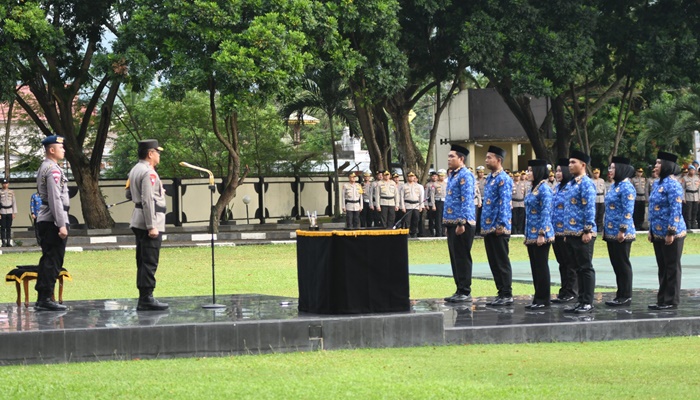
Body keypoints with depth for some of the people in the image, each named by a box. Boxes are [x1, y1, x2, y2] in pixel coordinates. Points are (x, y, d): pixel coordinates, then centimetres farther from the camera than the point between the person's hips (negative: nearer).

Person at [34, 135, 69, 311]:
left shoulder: (43, 168, 17)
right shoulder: (53, 170, -14)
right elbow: (55, 199, -20)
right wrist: (61, 225, -21)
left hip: (44, 220, 10)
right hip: (53, 220, -10)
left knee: (47, 259, 11)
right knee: (53, 261, -8)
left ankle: (42, 299, 13)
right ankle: (46, 299, -8)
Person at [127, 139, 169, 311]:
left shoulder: (134, 170, 15)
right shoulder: (149, 173, -15)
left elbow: (129, 195, 24)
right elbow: (148, 201, -22)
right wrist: (152, 226, -23)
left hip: (138, 222, 10)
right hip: (149, 221, -10)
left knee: (143, 261, 12)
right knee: (150, 262, -8)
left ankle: (143, 299, 15)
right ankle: (147, 299, -9)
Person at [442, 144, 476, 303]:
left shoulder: (465, 176, -13)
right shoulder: (452, 175, 17)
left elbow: (466, 201, -19)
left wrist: (462, 223, -22)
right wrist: (447, 223, 20)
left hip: (462, 224, -10)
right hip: (452, 223, 10)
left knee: (462, 258, -5)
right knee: (455, 258, 12)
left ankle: (465, 292, -1)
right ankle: (460, 290, 17)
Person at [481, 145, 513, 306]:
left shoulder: (503, 179, -12)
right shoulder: (489, 178, 15)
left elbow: (504, 203, -18)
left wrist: (501, 225, -22)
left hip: (499, 228, -9)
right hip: (488, 227, 9)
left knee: (502, 262, -4)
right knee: (493, 262, 11)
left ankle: (507, 295, 0)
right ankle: (501, 293, 16)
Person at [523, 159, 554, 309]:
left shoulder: (544, 189, -13)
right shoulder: (534, 188, 15)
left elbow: (546, 212, -18)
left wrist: (542, 234, -21)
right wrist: (527, 235, 20)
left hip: (540, 235, -9)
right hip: (531, 235, 9)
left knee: (541, 267, -4)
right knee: (535, 267, 11)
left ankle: (543, 300, 0)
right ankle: (537, 298, 16)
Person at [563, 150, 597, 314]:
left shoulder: (586, 183, -11)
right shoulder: (570, 184, 16)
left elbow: (590, 208, -17)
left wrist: (588, 231, -20)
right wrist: (566, 232, 19)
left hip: (583, 234, -9)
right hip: (571, 233, 9)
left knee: (586, 268, -3)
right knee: (578, 269, 12)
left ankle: (588, 303, 1)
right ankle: (581, 301, 16)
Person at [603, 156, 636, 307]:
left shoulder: (626, 187, -14)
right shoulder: (614, 186, 14)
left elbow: (628, 211, -19)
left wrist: (623, 230, -22)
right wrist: (604, 227, 19)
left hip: (621, 234, -9)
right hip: (611, 232, 9)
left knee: (623, 264, -3)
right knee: (616, 264, 12)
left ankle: (626, 296, 3)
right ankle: (621, 294, 18)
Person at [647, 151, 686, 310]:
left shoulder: (672, 184, -16)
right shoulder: (657, 184, 12)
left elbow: (676, 210, -20)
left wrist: (671, 232, -22)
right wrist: (651, 230, 18)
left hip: (671, 234, -9)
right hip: (658, 234, 9)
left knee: (672, 267, -1)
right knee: (662, 267, 13)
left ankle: (672, 301, 5)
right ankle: (662, 299, 20)